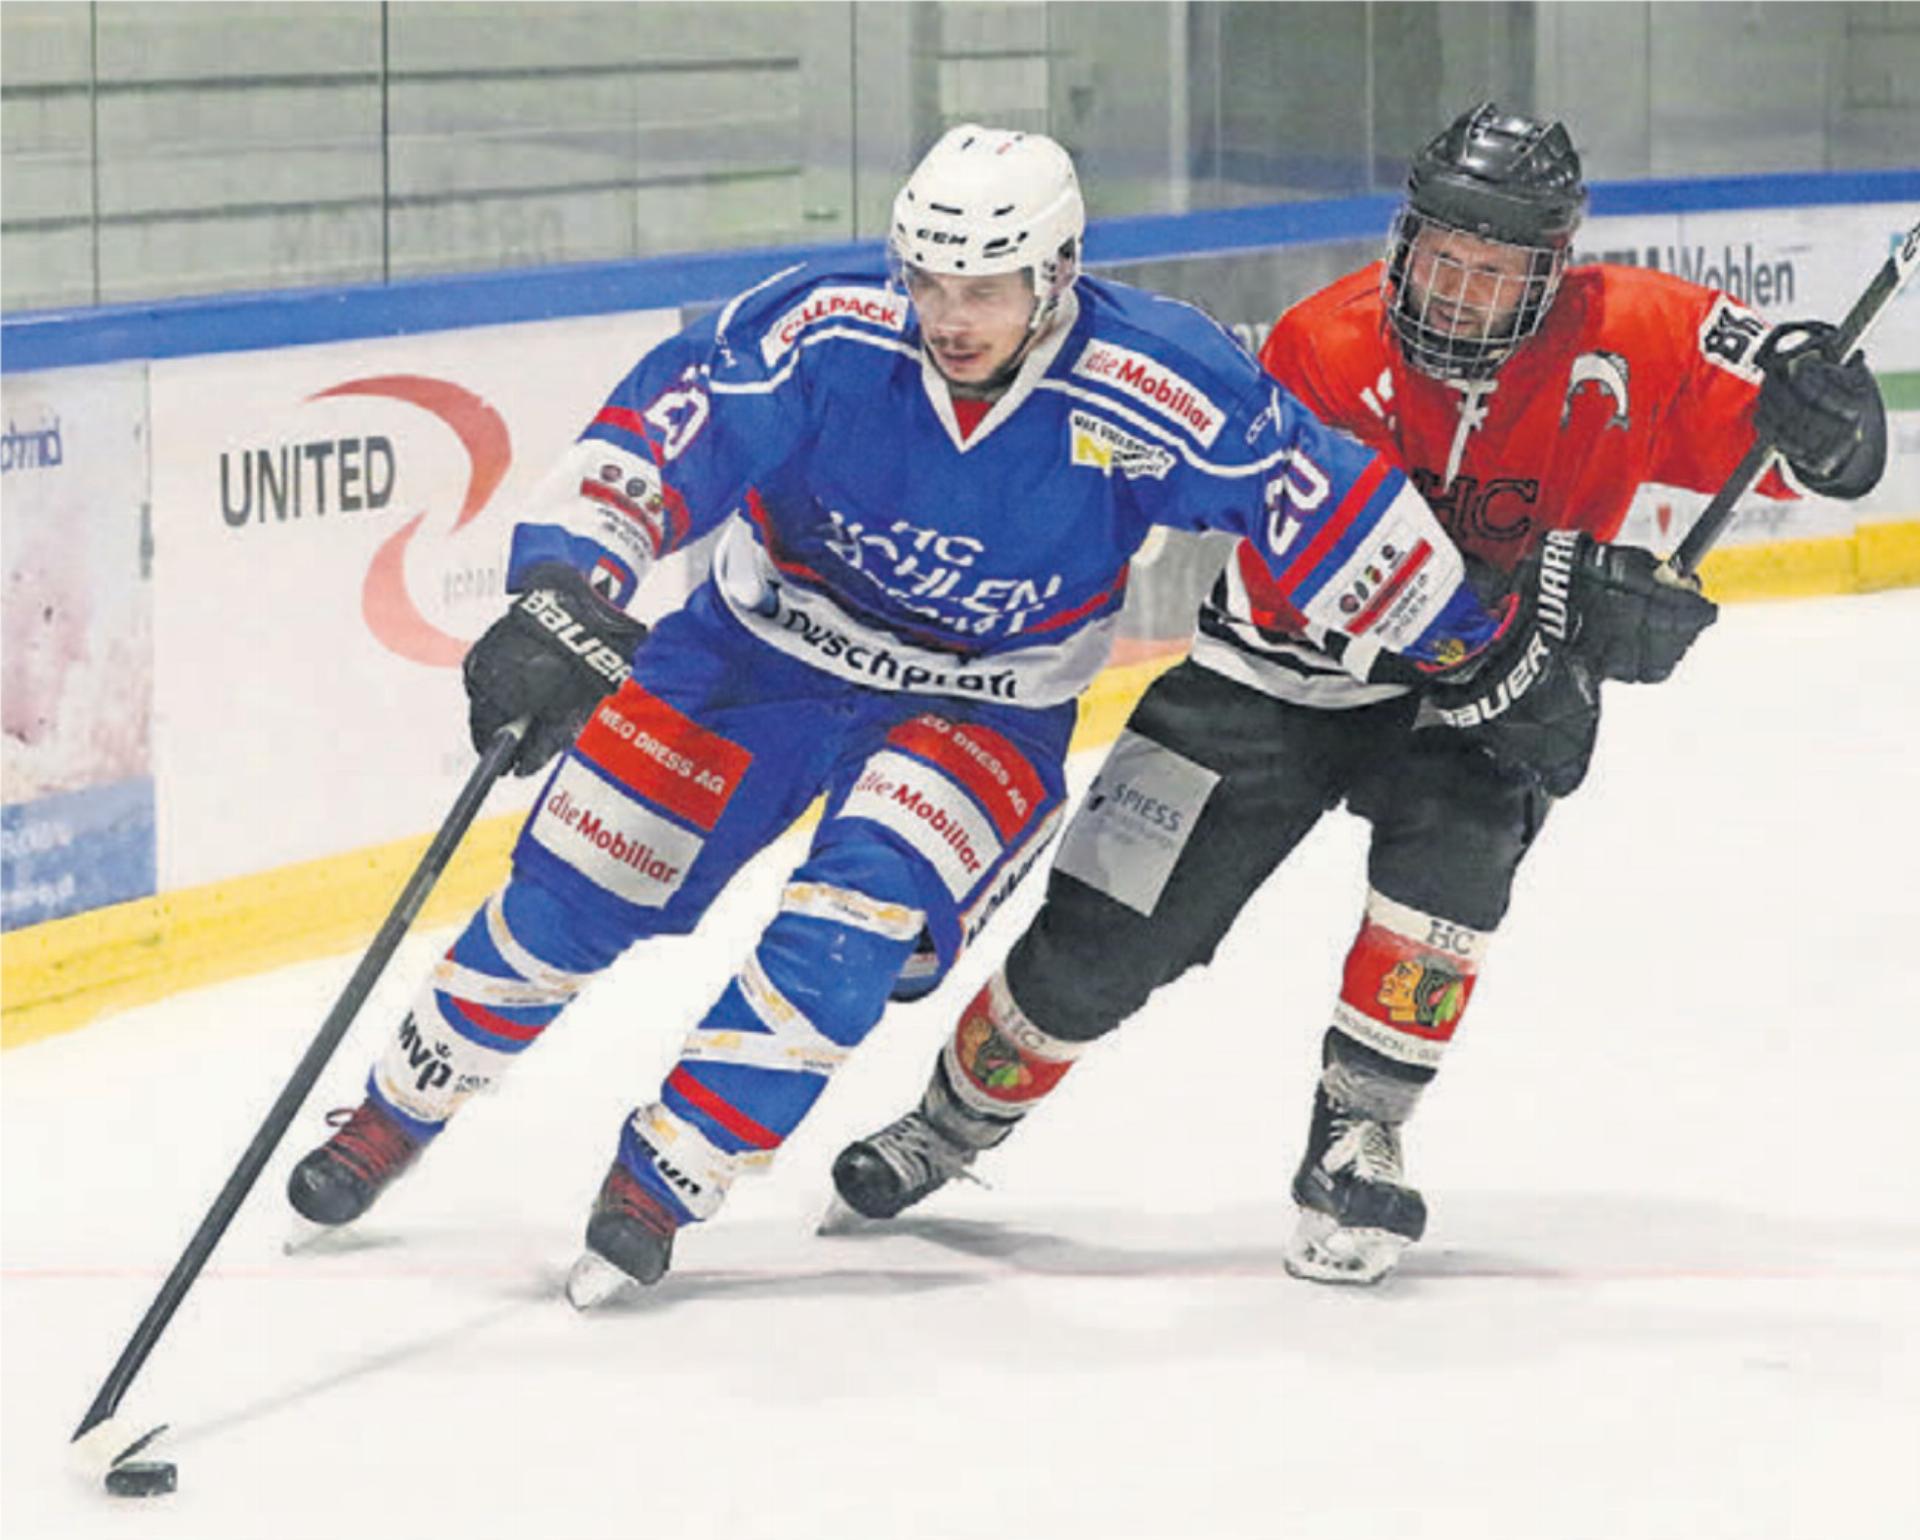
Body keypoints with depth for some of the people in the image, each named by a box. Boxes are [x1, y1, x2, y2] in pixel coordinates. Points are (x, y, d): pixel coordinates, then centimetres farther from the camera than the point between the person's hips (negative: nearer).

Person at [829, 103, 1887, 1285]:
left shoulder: (1624, 342, -19)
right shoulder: (1328, 353, -24)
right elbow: (1352, 579, -33)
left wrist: (1816, 406, -40)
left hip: (1483, 695, 1)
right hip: (1289, 672, -1)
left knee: (1455, 834, -33)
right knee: (1101, 939, -2)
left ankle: (1356, 1142, -17)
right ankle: (958, 1119, 27)